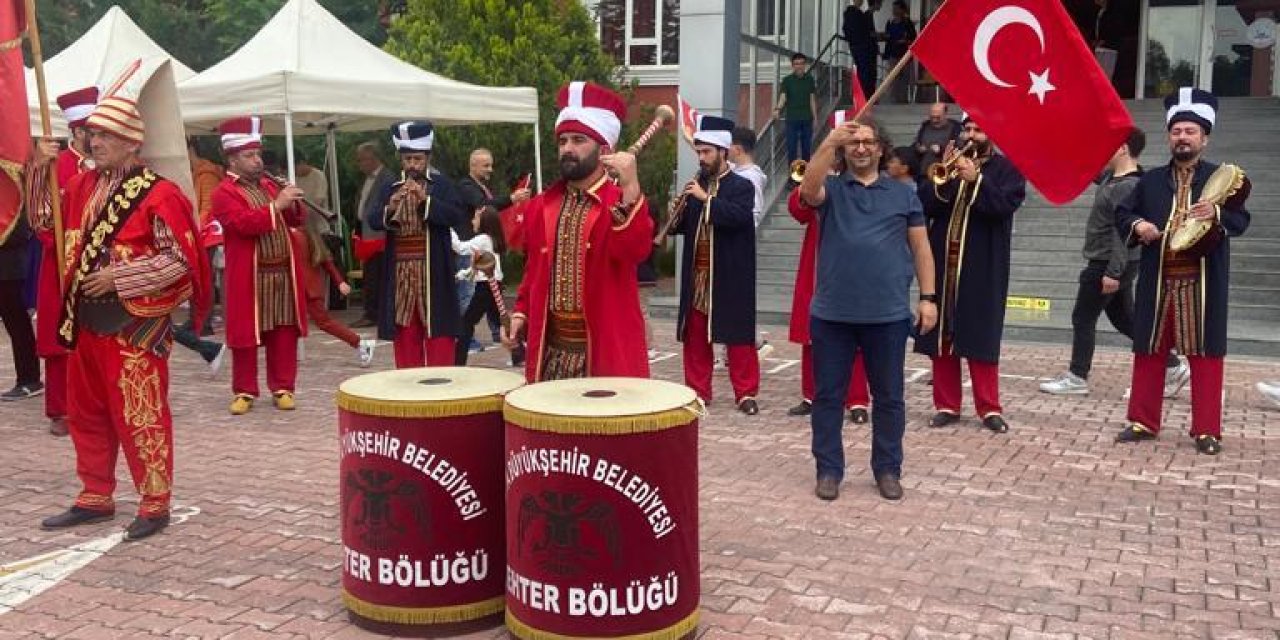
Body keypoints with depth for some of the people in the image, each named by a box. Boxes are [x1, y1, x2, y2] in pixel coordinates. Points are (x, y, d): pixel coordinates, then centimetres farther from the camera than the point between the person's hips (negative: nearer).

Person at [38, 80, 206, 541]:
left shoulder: (159, 195, -14)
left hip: (134, 326, -8)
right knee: (87, 413, 15)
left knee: (140, 416, -3)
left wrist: (119, 278, -18)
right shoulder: (83, 186, 9)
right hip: (87, 321, 8)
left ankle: (155, 504, 8)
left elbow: (180, 260, -17)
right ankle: (96, 497, 28)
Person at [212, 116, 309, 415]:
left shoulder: (269, 184, 15)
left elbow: (294, 221, 17)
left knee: (284, 333, 7)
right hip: (249, 276, -5)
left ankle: (283, 388, 15)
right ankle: (245, 391, 14)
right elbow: (243, 224, -22)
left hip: (283, 271, 5)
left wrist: (292, 204, -4)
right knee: (246, 334, 3)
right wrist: (276, 205, -26)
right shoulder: (224, 193, -6)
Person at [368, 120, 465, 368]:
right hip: (401, 276, 3)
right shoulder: (391, 189, 10)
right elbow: (373, 221, 0)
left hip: (434, 275, -3)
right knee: (405, 337, 7)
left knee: (438, 335, 0)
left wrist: (426, 199, -23)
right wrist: (390, 208, -19)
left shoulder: (442, 185, 2)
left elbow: (455, 215, -12)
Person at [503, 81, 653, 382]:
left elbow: (635, 252, -25)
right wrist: (521, 313, 7)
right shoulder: (541, 205, 11)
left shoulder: (624, 202, -5)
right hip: (551, 350, 5)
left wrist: (630, 187, -33)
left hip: (607, 351, -5)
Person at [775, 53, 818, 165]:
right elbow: (783, 97, -10)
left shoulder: (810, 79, 7)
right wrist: (778, 109, -30)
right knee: (791, 147, -1)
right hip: (792, 118, -2)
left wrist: (815, 117, 7)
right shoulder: (787, 80, 0)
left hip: (807, 118, 2)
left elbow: (812, 99, 11)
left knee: (806, 147, 6)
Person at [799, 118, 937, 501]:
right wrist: (829, 143, -27)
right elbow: (808, 190, -19)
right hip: (832, 313, 0)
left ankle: (887, 469, 23)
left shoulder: (903, 194, 9)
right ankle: (828, 469, 18)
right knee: (828, 395, 6)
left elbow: (920, 247, 9)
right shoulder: (830, 190, 5)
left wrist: (928, 297, 1)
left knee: (888, 397, 9)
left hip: (888, 314, 1)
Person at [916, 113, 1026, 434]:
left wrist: (975, 178, -22)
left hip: (982, 268, -4)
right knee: (941, 334, 5)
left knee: (981, 336, -3)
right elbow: (923, 203, 1)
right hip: (943, 262, 4)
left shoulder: (1007, 168, 3)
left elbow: (1005, 205, -14)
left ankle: (990, 408, 5)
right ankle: (946, 405, 13)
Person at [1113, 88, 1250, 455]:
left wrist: (1217, 214, -27)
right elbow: (1121, 214, 13)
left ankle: (1207, 430, 7)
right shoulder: (1150, 180, 12)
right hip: (1158, 282, 3)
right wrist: (1137, 225, -9)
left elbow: (1241, 220, -5)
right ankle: (1143, 422, 17)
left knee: (1205, 353, 0)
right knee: (1149, 351, 7)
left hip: (1202, 283, -2)